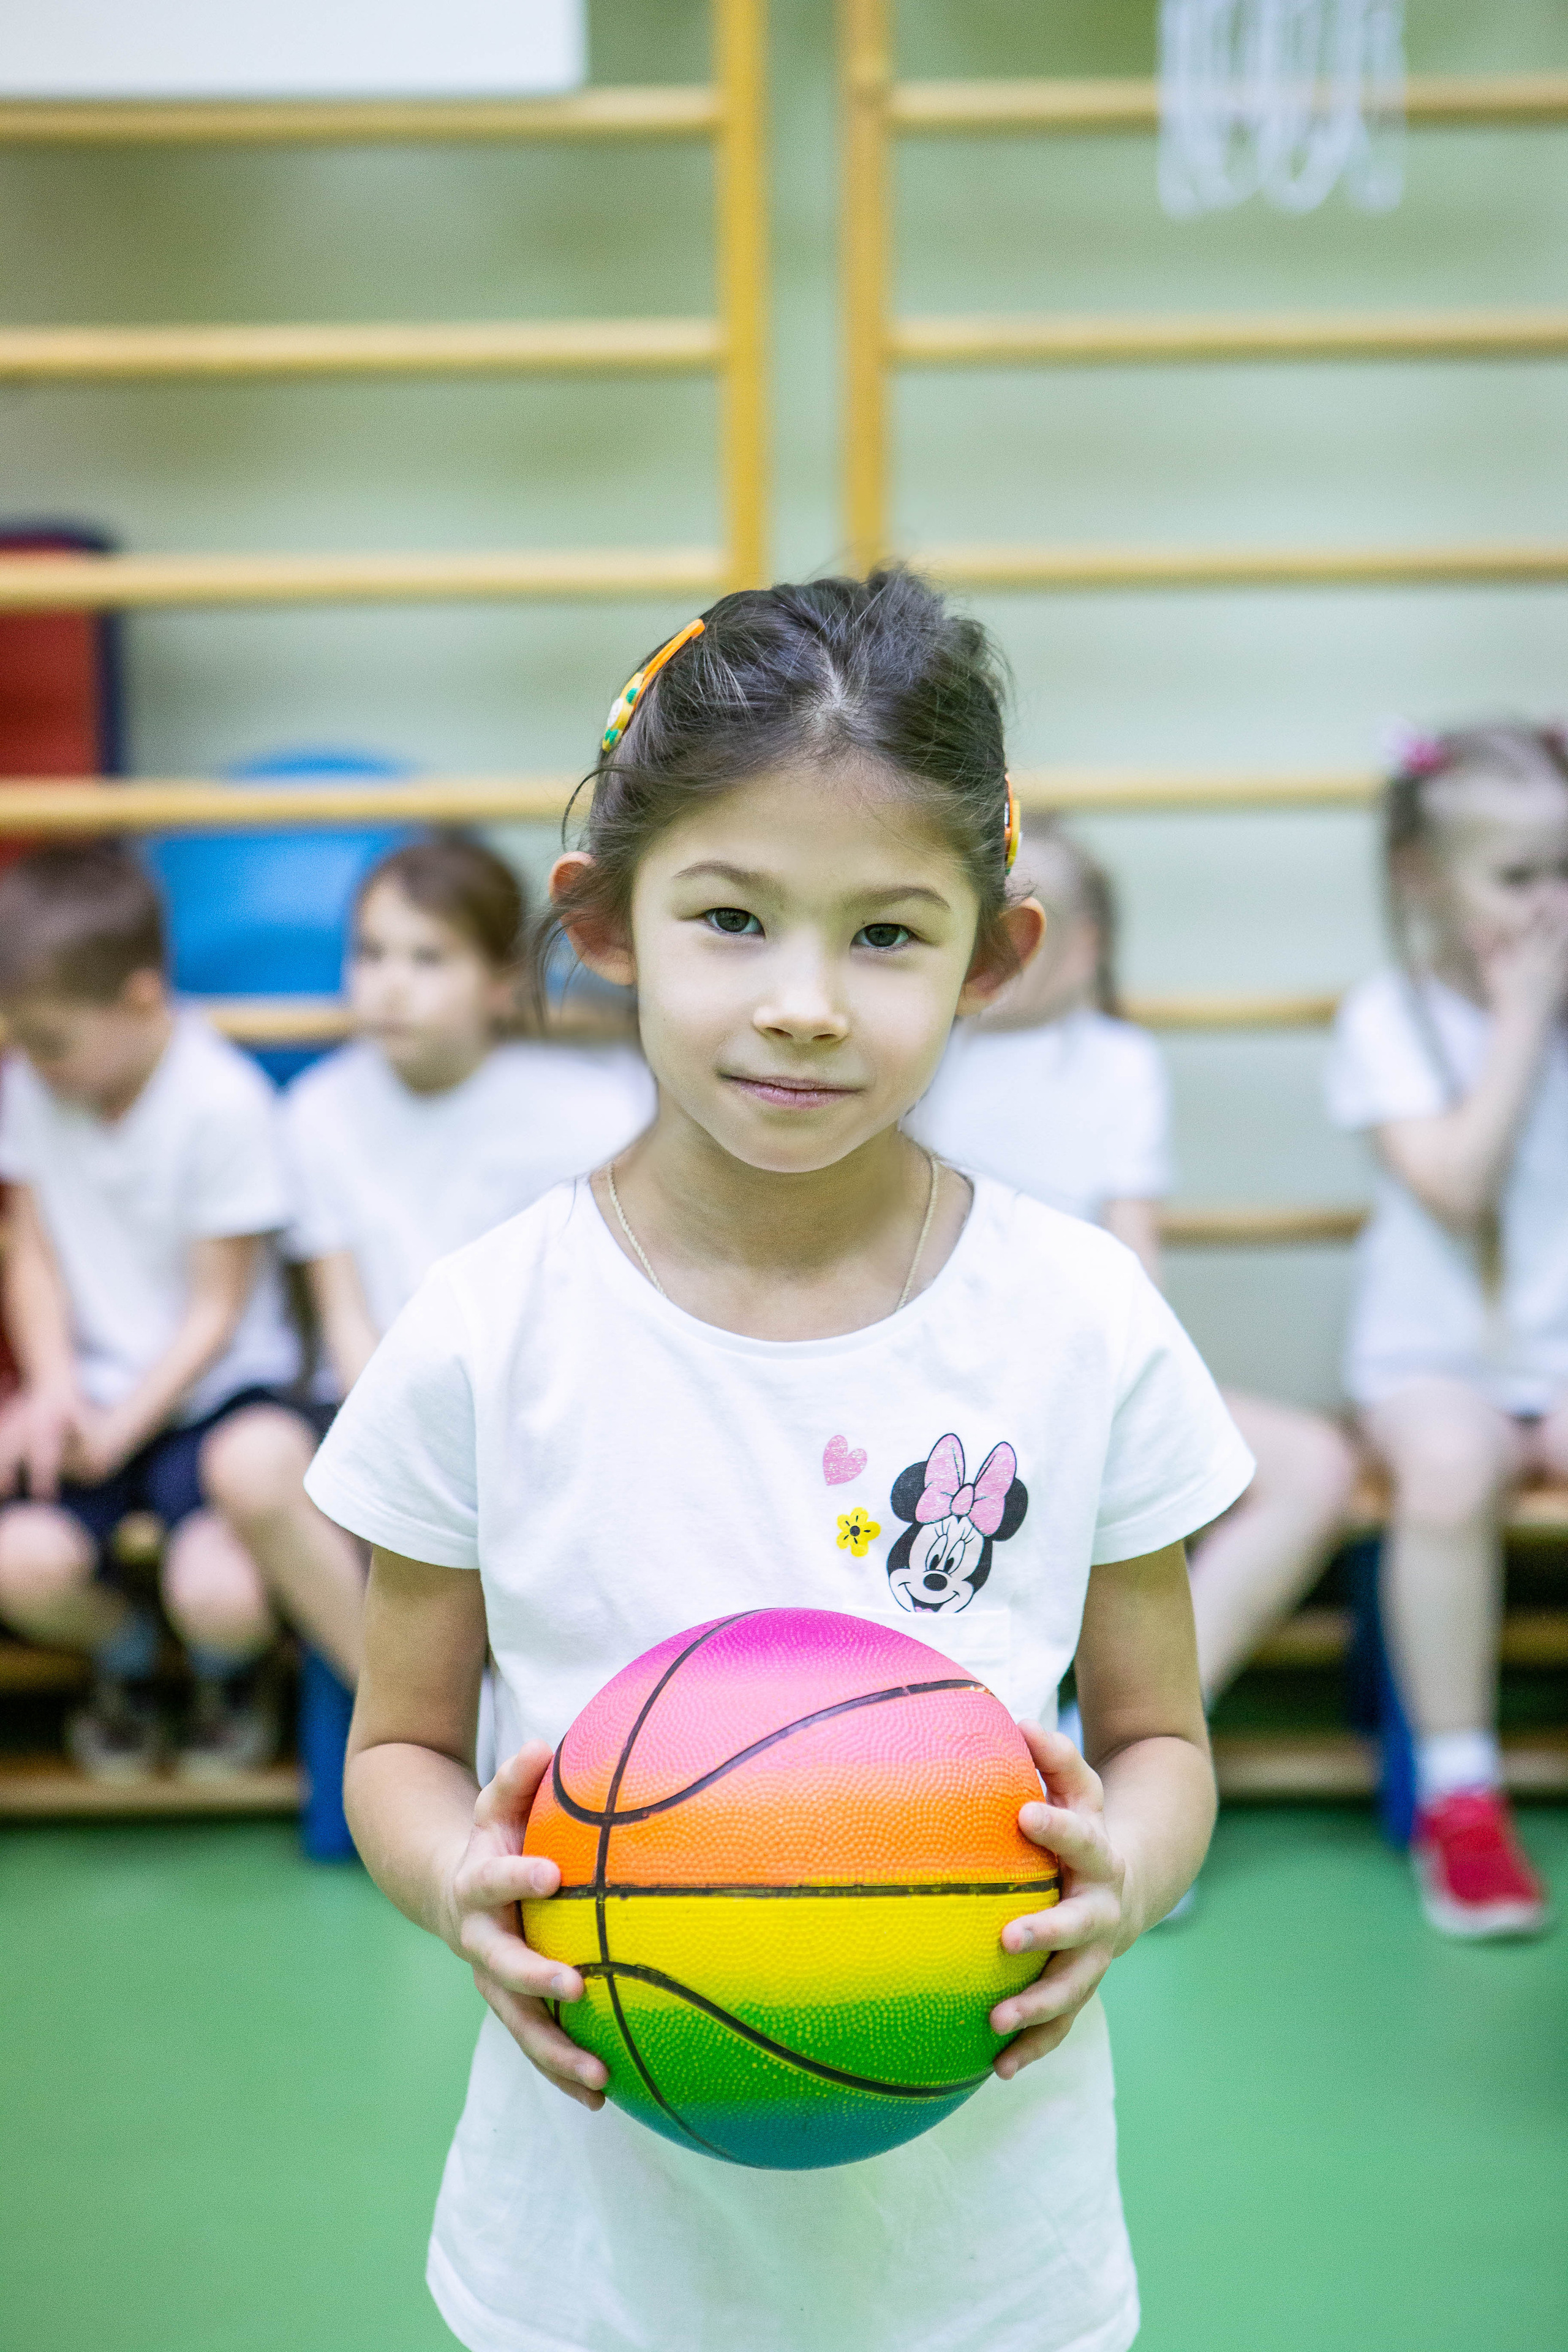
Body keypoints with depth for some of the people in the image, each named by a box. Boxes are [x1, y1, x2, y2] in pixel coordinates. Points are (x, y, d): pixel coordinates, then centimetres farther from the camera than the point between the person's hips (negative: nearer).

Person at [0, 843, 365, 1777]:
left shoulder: (224, 1102, -15)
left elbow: (215, 1311, -11)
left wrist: (120, 1427, -19)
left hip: (214, 1389, -4)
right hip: (94, 1388, 4)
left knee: (219, 1592, -29)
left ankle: (232, 1671, 13)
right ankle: (126, 1655, 13)